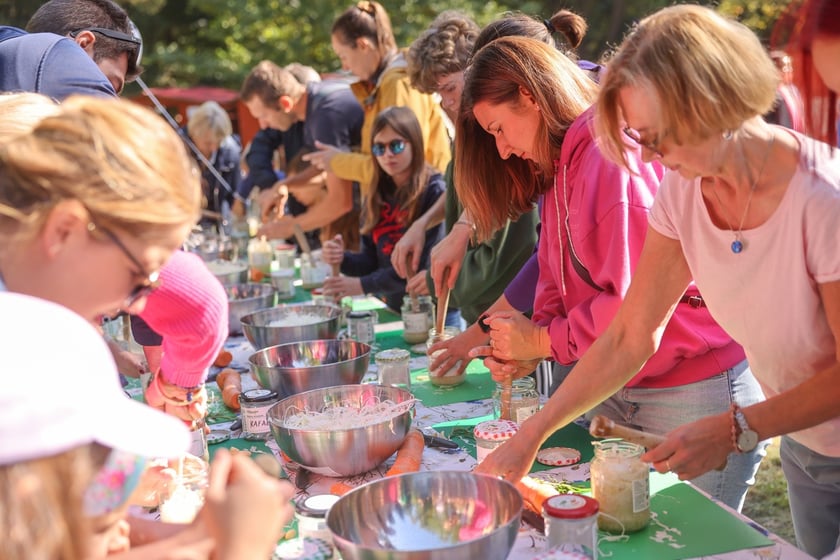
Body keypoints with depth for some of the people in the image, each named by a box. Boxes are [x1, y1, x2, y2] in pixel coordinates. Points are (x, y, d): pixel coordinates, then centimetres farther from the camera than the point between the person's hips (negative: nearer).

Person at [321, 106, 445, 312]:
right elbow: (372, 260, 10)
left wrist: (365, 285, -22)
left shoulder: (435, 191, -11)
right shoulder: (376, 195, 7)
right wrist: (343, 259, -10)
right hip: (394, 309, 5)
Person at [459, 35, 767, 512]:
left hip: (693, 396, -9)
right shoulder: (560, 168, 12)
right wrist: (527, 349, -6)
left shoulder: (614, 155, -20)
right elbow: (559, 284, 12)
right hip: (615, 391, 9)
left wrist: (542, 339, -13)